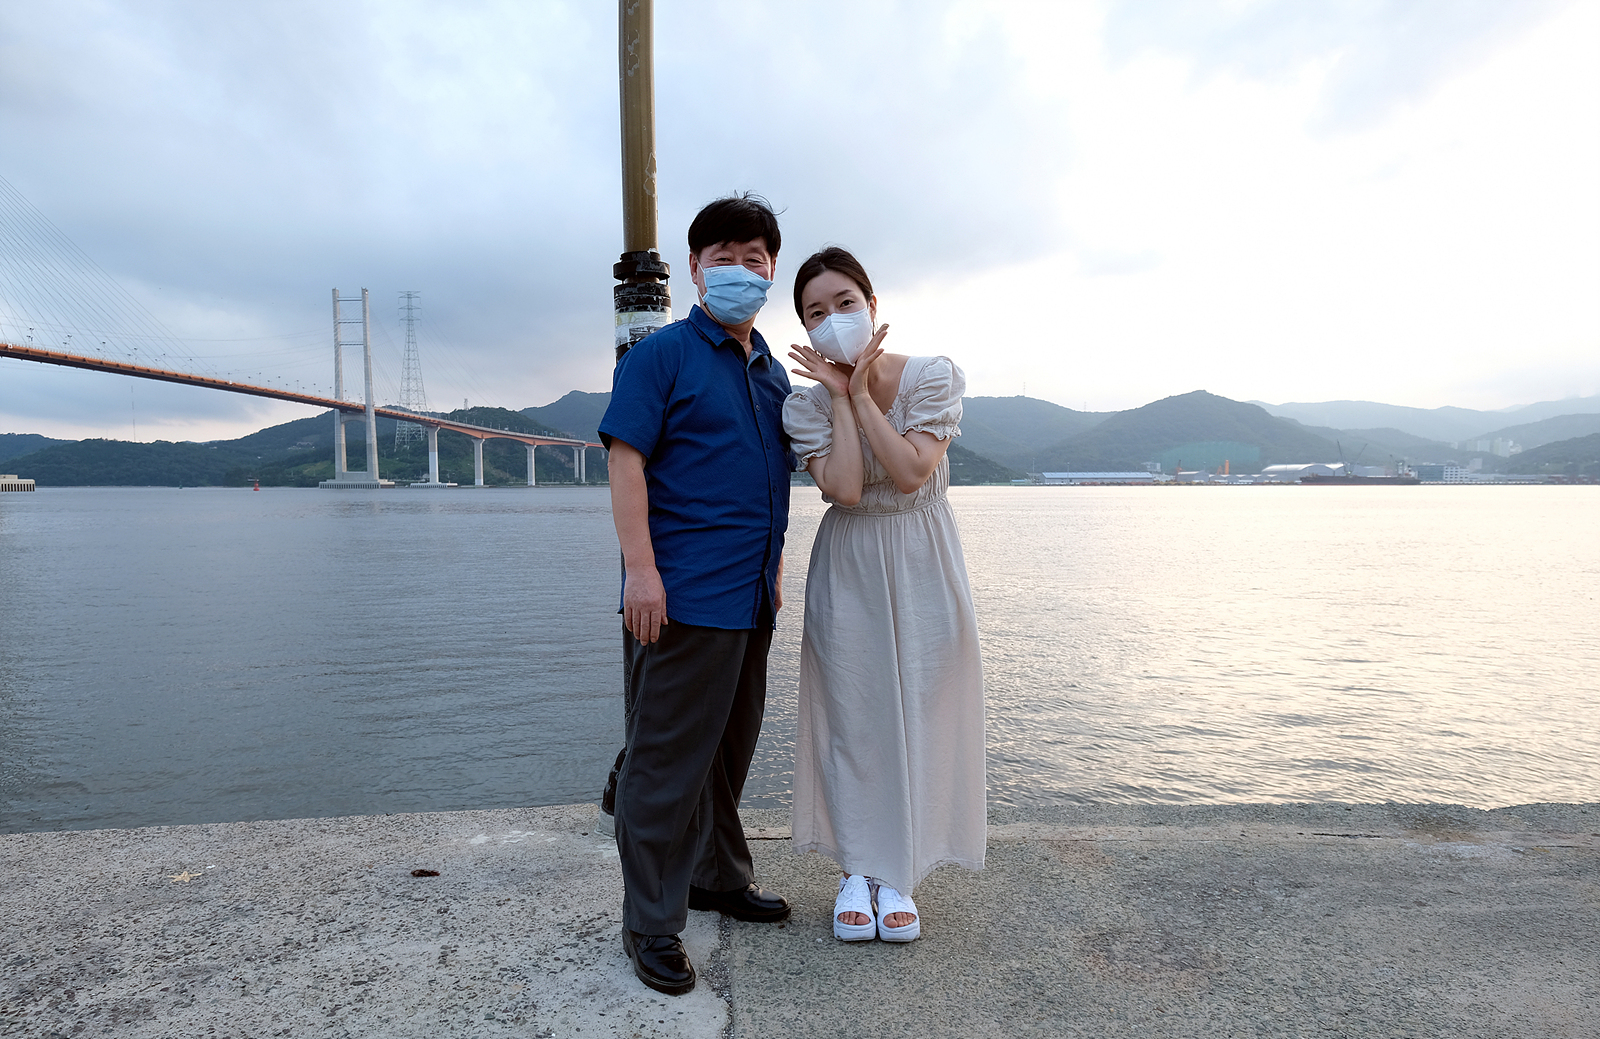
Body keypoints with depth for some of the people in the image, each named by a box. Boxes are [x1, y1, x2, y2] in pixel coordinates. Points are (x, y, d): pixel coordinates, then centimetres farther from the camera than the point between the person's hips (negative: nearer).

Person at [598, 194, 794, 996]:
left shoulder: (773, 372, 16)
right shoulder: (662, 354, -5)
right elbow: (626, 460, -13)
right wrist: (640, 570, -20)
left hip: (751, 595, 8)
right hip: (683, 594, -8)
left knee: (730, 747, 20)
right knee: (667, 758, 0)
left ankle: (719, 874, 38)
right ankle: (651, 922, 15)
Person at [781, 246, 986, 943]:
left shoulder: (932, 377, -8)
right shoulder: (808, 404, -6)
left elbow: (911, 472, -20)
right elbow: (845, 488, -20)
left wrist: (861, 393, -18)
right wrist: (841, 399, -17)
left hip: (922, 562, 0)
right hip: (848, 566, 1)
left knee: (915, 711, 4)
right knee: (852, 712, 4)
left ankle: (896, 875, 20)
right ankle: (856, 871, 21)